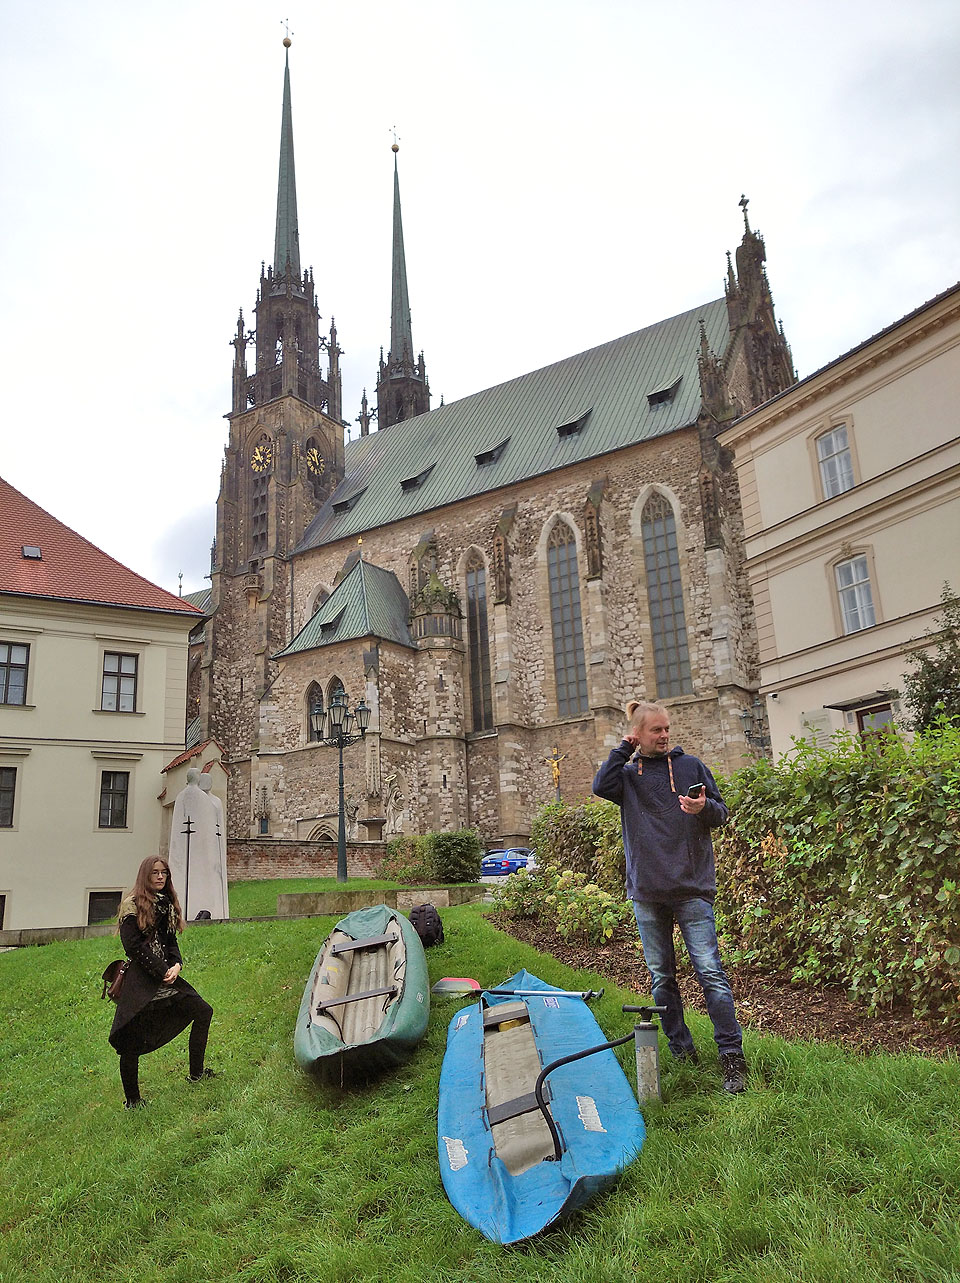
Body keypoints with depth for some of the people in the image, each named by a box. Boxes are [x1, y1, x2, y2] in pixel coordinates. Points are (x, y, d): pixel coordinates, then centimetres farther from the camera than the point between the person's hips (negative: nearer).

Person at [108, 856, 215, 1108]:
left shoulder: (167, 904, 13)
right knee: (131, 1042, -3)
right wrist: (161, 971, -13)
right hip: (139, 981, -7)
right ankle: (132, 1101, 12)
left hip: (165, 977, 7)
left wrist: (176, 965, -5)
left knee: (203, 1011, 5)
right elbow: (132, 946, -14)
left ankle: (196, 1073, 17)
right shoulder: (132, 904, -7)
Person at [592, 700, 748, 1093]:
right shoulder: (628, 773, 7)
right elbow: (601, 786, -14)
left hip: (691, 887, -2)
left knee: (710, 970, -8)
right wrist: (624, 748, -6)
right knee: (660, 976, 10)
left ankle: (732, 1056, -1)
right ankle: (681, 1048, 24)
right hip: (646, 891, 2)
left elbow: (721, 813, 9)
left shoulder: (690, 765, 6)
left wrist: (704, 808, -14)